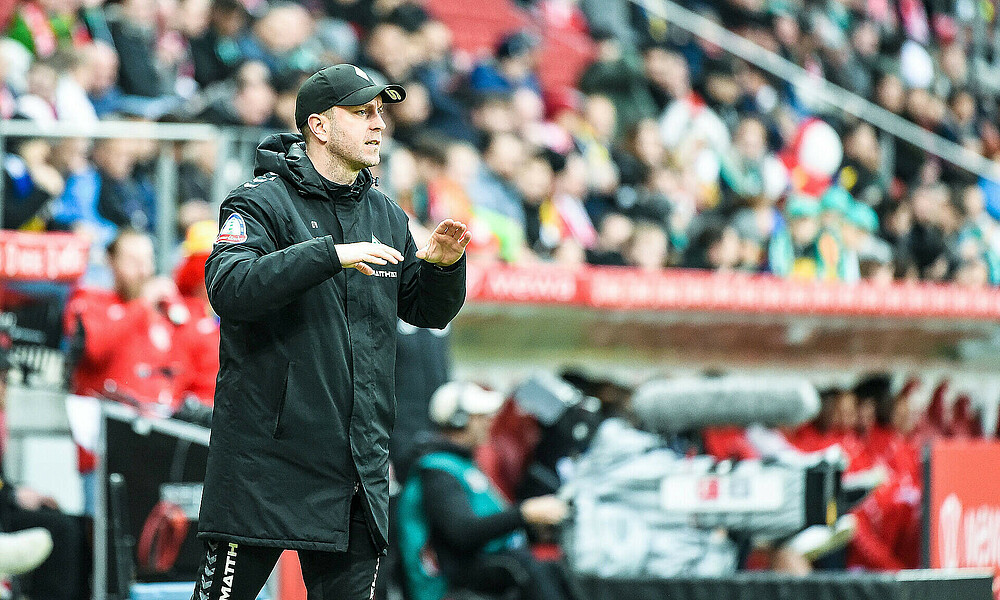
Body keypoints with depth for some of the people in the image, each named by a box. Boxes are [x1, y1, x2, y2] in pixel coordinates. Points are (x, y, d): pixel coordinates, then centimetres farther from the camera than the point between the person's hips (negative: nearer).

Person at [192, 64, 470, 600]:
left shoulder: (386, 215, 15)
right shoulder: (262, 203, -5)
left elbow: (428, 312, 21)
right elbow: (229, 289, -22)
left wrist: (443, 267, -1)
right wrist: (332, 254, -28)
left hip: (358, 467, 6)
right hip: (267, 452, -6)